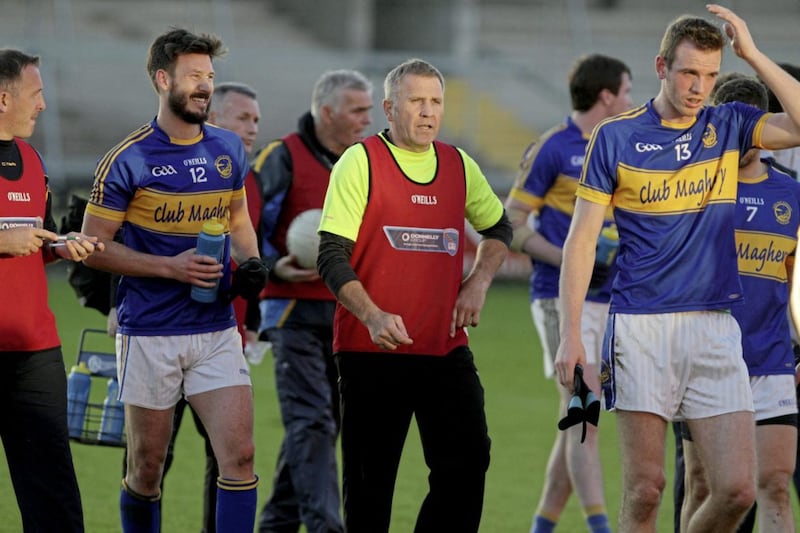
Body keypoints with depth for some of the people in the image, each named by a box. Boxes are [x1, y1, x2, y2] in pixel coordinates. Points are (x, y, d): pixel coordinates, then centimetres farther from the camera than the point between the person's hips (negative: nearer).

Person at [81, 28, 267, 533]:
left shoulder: (229, 149, 8)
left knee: (239, 455, -9)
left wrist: (250, 263, 1)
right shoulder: (127, 160, -8)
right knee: (147, 468, 4)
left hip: (218, 329, 4)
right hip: (150, 334, -4)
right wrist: (171, 267, -16)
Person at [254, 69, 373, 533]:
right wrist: (275, 267, -19)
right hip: (296, 311, -6)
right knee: (311, 421, -13)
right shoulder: (285, 159, -6)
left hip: (348, 316, 6)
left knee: (321, 424, 9)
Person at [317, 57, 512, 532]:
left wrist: (478, 283, 10)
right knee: (370, 478, 0)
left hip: (446, 348, 4)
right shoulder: (360, 162, -5)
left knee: (469, 459, -5)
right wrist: (373, 316, -23)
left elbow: (498, 227, 28)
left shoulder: (460, 166, 10)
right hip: (372, 350, -4)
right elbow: (332, 256, -9)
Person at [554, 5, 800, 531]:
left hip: (715, 327, 2)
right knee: (645, 488, -2)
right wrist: (570, 335, -5)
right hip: (640, 329, -2)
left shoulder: (730, 126, 7)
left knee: (738, 488, -6)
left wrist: (753, 54, -9)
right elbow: (582, 237, 1)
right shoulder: (616, 137, 1)